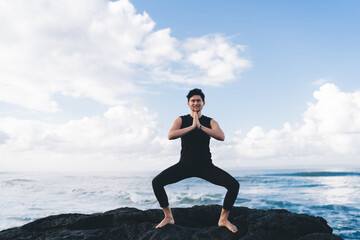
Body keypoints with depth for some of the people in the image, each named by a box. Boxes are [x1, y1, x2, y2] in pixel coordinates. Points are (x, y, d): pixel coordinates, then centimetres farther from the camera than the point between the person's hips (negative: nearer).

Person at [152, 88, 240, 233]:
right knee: (157, 182, -18)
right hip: (185, 165, 0)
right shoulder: (181, 120, 3)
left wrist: (200, 126, -21)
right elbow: (170, 135, -17)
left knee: (234, 185, -17)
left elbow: (221, 137, -16)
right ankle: (168, 217, 3)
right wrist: (192, 127, -21)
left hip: (206, 166, 0)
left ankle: (223, 219, 5)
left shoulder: (210, 122, 4)